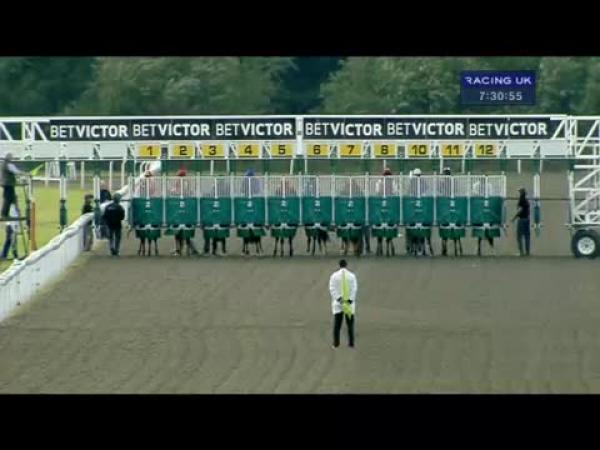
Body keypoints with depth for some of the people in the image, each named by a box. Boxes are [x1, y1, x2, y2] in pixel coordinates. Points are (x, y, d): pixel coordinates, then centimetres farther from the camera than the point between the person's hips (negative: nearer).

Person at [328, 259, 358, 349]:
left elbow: (332, 289, -8)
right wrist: (350, 300, -11)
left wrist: (338, 298, -13)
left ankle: (336, 343, -4)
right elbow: (354, 289, -7)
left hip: (338, 304, 0)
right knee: (350, 323, 6)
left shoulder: (334, 276, -1)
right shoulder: (352, 276, 0)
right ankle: (351, 342, 3)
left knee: (337, 324, 1)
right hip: (350, 304, 0)